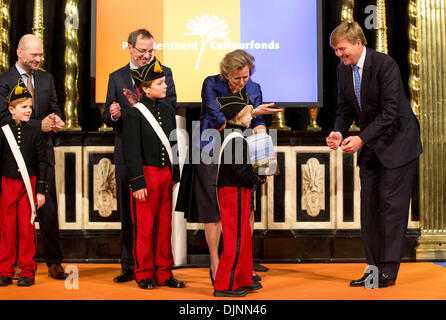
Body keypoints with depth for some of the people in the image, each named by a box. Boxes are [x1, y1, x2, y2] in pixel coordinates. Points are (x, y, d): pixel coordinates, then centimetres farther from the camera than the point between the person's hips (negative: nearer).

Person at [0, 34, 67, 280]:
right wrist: (39, 125, -17)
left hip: (43, 151, 3)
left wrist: (56, 118, -11)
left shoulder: (46, 79, 13)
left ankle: (53, 261, 7)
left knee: (48, 207, 1)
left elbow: (55, 109, 14)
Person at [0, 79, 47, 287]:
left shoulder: (35, 133, 2)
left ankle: (27, 271, 11)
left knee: (27, 228, 1)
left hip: (29, 184, 0)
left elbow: (42, 162, 3)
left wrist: (41, 190, -2)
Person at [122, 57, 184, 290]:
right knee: (144, 227, 3)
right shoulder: (135, 114, -10)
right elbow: (131, 151, -11)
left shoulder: (167, 110, 9)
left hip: (166, 174, 6)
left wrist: (176, 176, 13)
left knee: (165, 225, 10)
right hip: (147, 175, -6)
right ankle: (145, 274, 16)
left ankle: (164, 273, 20)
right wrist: (137, 183, -13)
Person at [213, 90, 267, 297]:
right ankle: (224, 286, 4)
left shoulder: (228, 135, 13)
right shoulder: (236, 139, -18)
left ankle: (243, 280, 26)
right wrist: (259, 179, -7)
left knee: (244, 237, 17)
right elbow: (241, 171, -22)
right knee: (235, 239, -3)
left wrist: (257, 176, 7)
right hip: (235, 193, -10)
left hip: (229, 192, 10)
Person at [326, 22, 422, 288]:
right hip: (370, 146, 7)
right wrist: (339, 132, -12)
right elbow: (345, 108, 7)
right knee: (370, 205, 7)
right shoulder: (344, 69, 2)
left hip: (397, 143, -7)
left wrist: (361, 139, -28)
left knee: (392, 205, -6)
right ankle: (374, 267, 15)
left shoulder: (385, 64, -20)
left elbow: (390, 111, -23)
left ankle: (388, 270, 1)